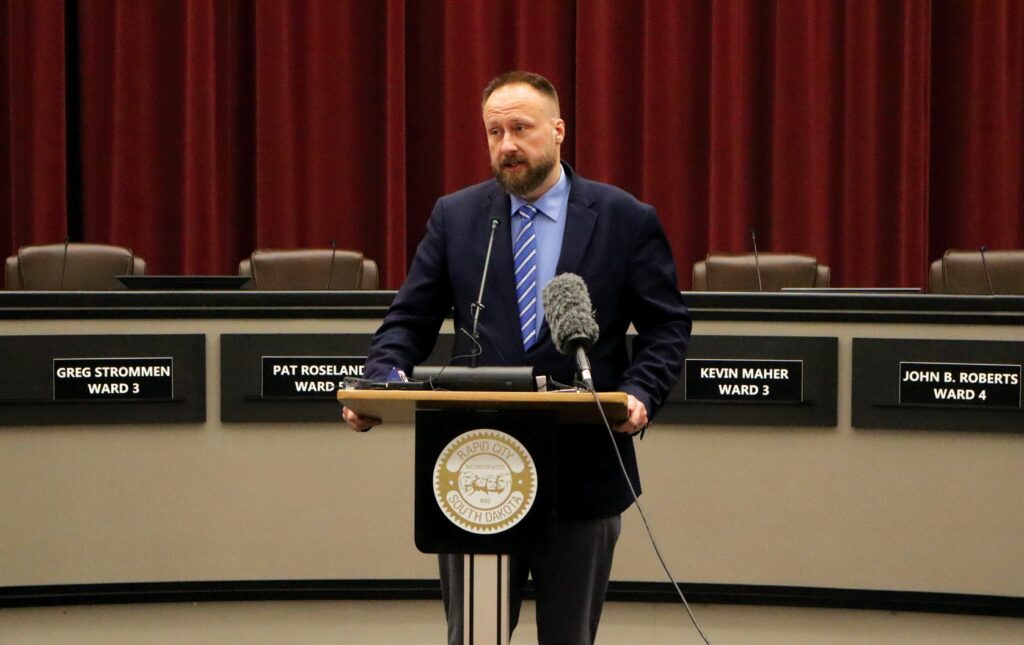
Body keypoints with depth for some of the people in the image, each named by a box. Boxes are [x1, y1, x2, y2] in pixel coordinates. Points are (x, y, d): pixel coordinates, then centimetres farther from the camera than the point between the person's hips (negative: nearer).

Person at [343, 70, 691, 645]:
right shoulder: (455, 217, 6)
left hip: (584, 474, -1)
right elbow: (410, 321, 6)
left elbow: (668, 326, 3)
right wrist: (380, 384, -13)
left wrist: (641, 394, -14)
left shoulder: (627, 220, 1)